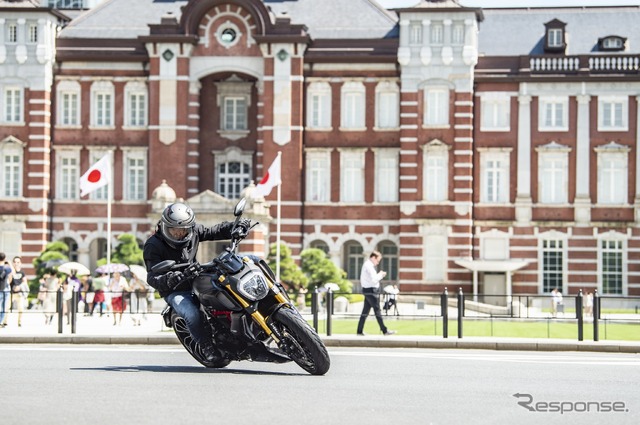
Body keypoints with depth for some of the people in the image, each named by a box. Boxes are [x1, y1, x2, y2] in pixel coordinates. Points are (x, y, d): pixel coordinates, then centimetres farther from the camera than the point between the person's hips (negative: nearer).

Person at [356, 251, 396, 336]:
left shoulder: (367, 265, 18)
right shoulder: (369, 266, -15)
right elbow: (373, 280, -22)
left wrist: (380, 275, 8)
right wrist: (380, 275, -8)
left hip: (368, 290, 10)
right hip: (371, 291, -10)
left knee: (365, 311, 10)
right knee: (377, 311, -5)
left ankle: (360, 331, 11)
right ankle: (384, 331, -1)